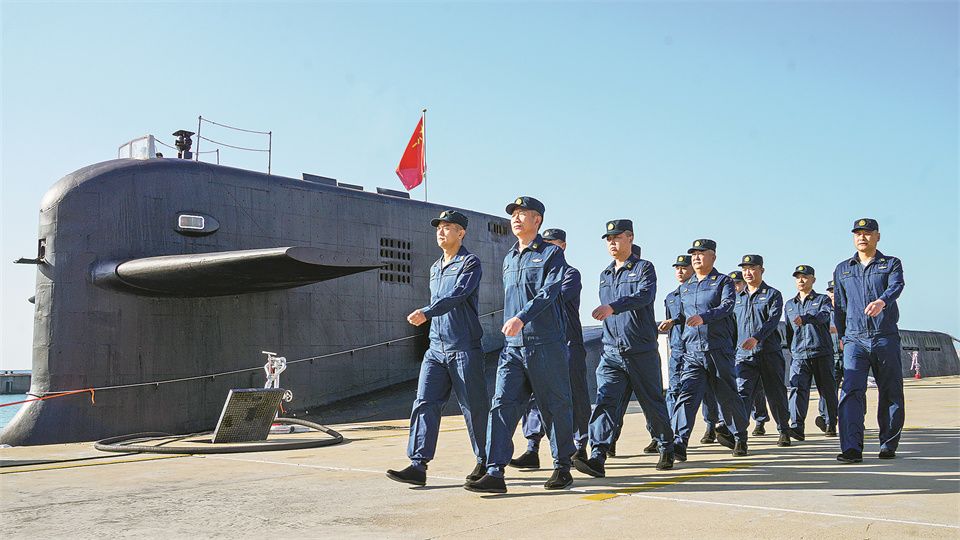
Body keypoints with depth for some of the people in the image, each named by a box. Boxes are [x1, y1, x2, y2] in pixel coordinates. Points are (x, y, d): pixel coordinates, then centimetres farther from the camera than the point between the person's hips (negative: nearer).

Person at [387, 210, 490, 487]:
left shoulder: (470, 263, -5)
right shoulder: (435, 268, 19)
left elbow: (457, 295, -21)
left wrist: (426, 313, -32)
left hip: (464, 348, -7)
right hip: (436, 348, 7)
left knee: (474, 407, 1)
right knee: (424, 403, -4)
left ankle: (485, 461, 17)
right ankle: (418, 465, -7)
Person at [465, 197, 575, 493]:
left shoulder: (552, 254, -1)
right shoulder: (508, 259, 19)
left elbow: (549, 291, -16)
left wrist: (522, 318, -28)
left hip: (546, 344, -5)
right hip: (512, 346, 6)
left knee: (555, 407, 5)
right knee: (502, 405, -6)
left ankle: (562, 467, 20)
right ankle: (495, 473, -8)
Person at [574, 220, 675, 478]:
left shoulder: (644, 268, -3)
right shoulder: (605, 275, 16)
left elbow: (644, 295, -24)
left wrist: (613, 307, -38)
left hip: (642, 352, -4)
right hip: (611, 352, 4)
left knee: (653, 403, 9)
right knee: (604, 401, -12)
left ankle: (667, 449, 30)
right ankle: (597, 458, -18)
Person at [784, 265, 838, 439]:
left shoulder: (823, 299, 6)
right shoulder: (789, 305, 19)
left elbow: (824, 316, -16)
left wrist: (805, 318, -35)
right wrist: (791, 350, 19)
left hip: (822, 353, -2)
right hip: (798, 355, 3)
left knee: (827, 390, 5)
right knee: (797, 389, -12)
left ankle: (831, 425, 19)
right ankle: (796, 427, -18)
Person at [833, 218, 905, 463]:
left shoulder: (891, 264, 8)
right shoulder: (842, 269, 17)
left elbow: (896, 286, -14)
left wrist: (881, 301, -35)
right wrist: (842, 336, 16)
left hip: (886, 339, -1)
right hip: (854, 340, 1)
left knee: (891, 394, 5)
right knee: (851, 391, -13)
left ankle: (888, 445, 19)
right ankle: (851, 448, -18)